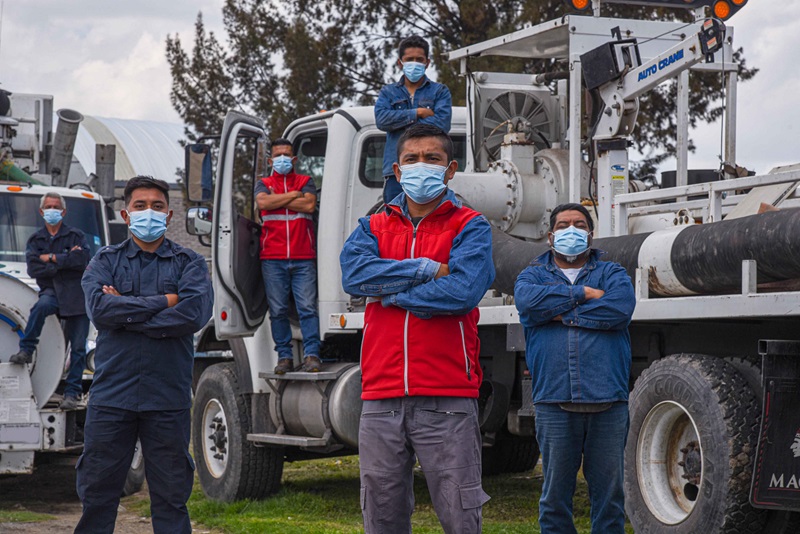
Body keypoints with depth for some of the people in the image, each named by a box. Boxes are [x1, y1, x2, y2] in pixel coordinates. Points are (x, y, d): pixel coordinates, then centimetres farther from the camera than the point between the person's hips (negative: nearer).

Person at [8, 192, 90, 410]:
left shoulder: (76, 236, 6)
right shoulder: (36, 240, 12)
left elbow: (83, 260, -13)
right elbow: (33, 269, -5)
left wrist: (52, 258, -10)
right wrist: (66, 260, -10)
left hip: (76, 294, 0)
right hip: (52, 291, 0)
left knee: (78, 347, -5)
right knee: (41, 306, -36)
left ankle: (72, 393, -1)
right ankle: (26, 351, -26)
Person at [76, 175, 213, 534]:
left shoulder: (189, 263, 8)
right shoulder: (105, 261, 11)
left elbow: (194, 314, -12)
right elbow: (99, 308, -9)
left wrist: (125, 313, -9)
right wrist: (164, 301, -10)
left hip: (168, 398, -1)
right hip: (111, 394, 1)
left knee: (171, 496, 5)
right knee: (97, 492, 4)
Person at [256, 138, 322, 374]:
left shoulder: (305, 181, 14)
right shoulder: (263, 184, 15)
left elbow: (309, 204, -6)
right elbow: (262, 202, -8)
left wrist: (277, 202, -2)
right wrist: (294, 195, -3)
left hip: (303, 258, -1)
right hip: (273, 259, 1)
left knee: (308, 307, -8)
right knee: (278, 310, 0)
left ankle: (311, 355, -8)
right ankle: (284, 356, 6)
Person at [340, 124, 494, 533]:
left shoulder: (470, 227, 5)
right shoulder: (373, 227, 16)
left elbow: (463, 290, -12)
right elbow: (354, 273, -5)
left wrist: (390, 292, -3)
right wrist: (428, 270, -8)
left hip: (447, 400, -3)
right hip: (381, 398, 4)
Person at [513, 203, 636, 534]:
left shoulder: (612, 274, 14)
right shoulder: (533, 275, 15)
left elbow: (621, 308, -8)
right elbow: (527, 300, -10)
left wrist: (562, 314, -6)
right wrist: (582, 294, -7)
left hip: (607, 399, 0)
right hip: (554, 401, 0)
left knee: (608, 491, 4)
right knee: (555, 493, 3)